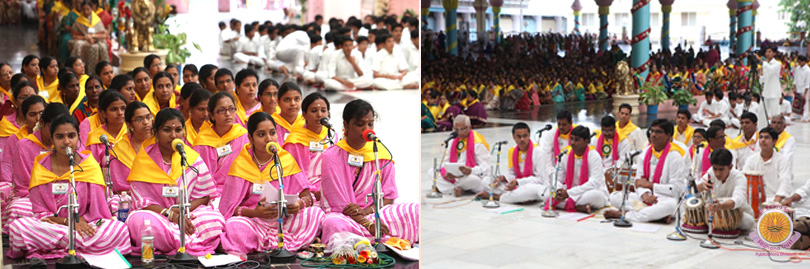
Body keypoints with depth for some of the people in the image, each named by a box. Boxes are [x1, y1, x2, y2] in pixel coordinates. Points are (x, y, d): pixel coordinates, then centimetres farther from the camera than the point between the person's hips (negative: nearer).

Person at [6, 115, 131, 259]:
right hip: (50, 225, 0)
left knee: (120, 230, -29)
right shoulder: (41, 166, 2)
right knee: (17, 227, -32)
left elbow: (97, 209, -1)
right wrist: (69, 222, -16)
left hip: (85, 224, 0)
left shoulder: (90, 165, 1)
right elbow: (40, 211, -1)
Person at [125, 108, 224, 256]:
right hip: (155, 214, 0)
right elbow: (142, 201, -4)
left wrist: (182, 211, -16)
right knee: (138, 219, -37)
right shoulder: (143, 159, 1)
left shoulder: (193, 158, 5)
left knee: (215, 218, -30)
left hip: (189, 213, 0)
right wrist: (171, 215, -20)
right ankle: (192, 245, -32)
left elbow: (204, 196, 4)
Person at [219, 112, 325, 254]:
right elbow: (230, 208, -4)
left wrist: (300, 204, -20)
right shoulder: (240, 164, 1)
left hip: (284, 221, 3)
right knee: (234, 226, -36)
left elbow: (307, 196, 5)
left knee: (316, 213, -25)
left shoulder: (287, 160, 8)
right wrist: (254, 212, -24)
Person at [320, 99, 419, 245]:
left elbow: (389, 197, 6)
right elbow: (338, 202, -9)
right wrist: (368, 224, -21)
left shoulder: (381, 153, 8)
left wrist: (365, 211, -14)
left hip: (374, 212, 4)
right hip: (342, 215, -3)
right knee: (332, 223, -39)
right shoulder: (331, 156, -3)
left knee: (414, 210, -20)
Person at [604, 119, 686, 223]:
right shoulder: (646, 152, 11)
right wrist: (644, 194, -15)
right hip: (644, 198, 5)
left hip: (665, 198, -5)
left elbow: (677, 188, -11)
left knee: (670, 205, -42)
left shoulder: (674, 156, -6)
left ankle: (622, 215, -35)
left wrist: (649, 185, -8)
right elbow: (639, 179, 7)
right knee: (614, 197, -15)